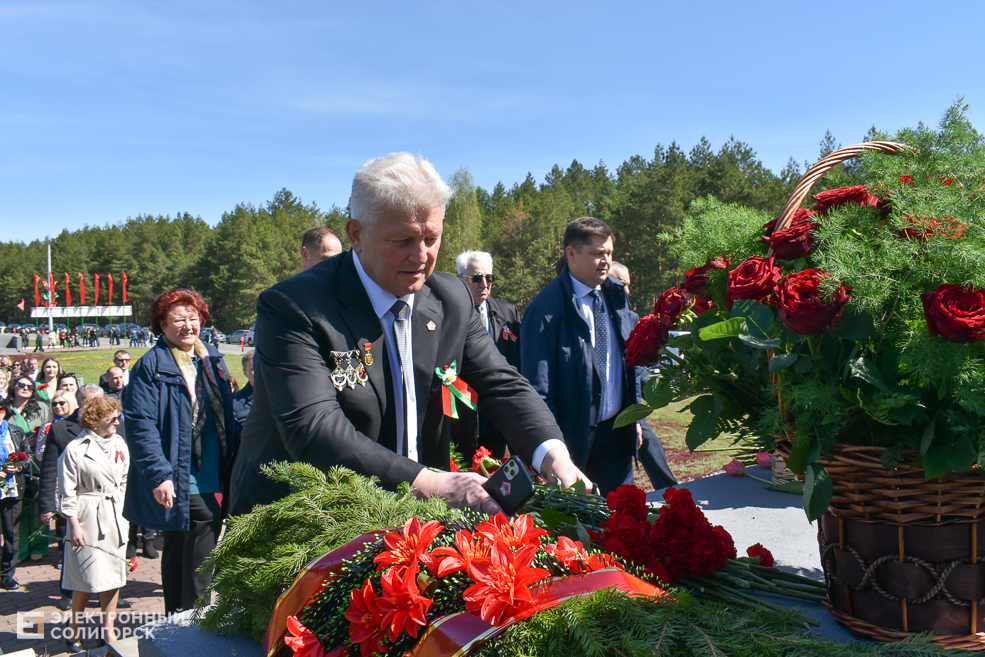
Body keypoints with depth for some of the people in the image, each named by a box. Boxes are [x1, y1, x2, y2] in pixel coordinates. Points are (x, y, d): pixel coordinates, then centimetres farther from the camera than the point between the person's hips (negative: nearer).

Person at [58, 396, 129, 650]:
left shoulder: (120, 444, 7)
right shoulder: (76, 449, -7)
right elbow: (67, 491, -6)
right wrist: (74, 524, -8)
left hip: (116, 517, 5)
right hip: (89, 517, -5)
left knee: (113, 575, 8)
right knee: (88, 578, 1)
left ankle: (108, 630, 19)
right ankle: (74, 629, 22)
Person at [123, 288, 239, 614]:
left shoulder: (213, 359, 12)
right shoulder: (151, 366, -8)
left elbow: (228, 416, 17)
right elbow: (140, 425, -14)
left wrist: (235, 462, 10)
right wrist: (159, 475, -21)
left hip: (213, 483, 6)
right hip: (178, 487, -6)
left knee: (177, 557, 18)